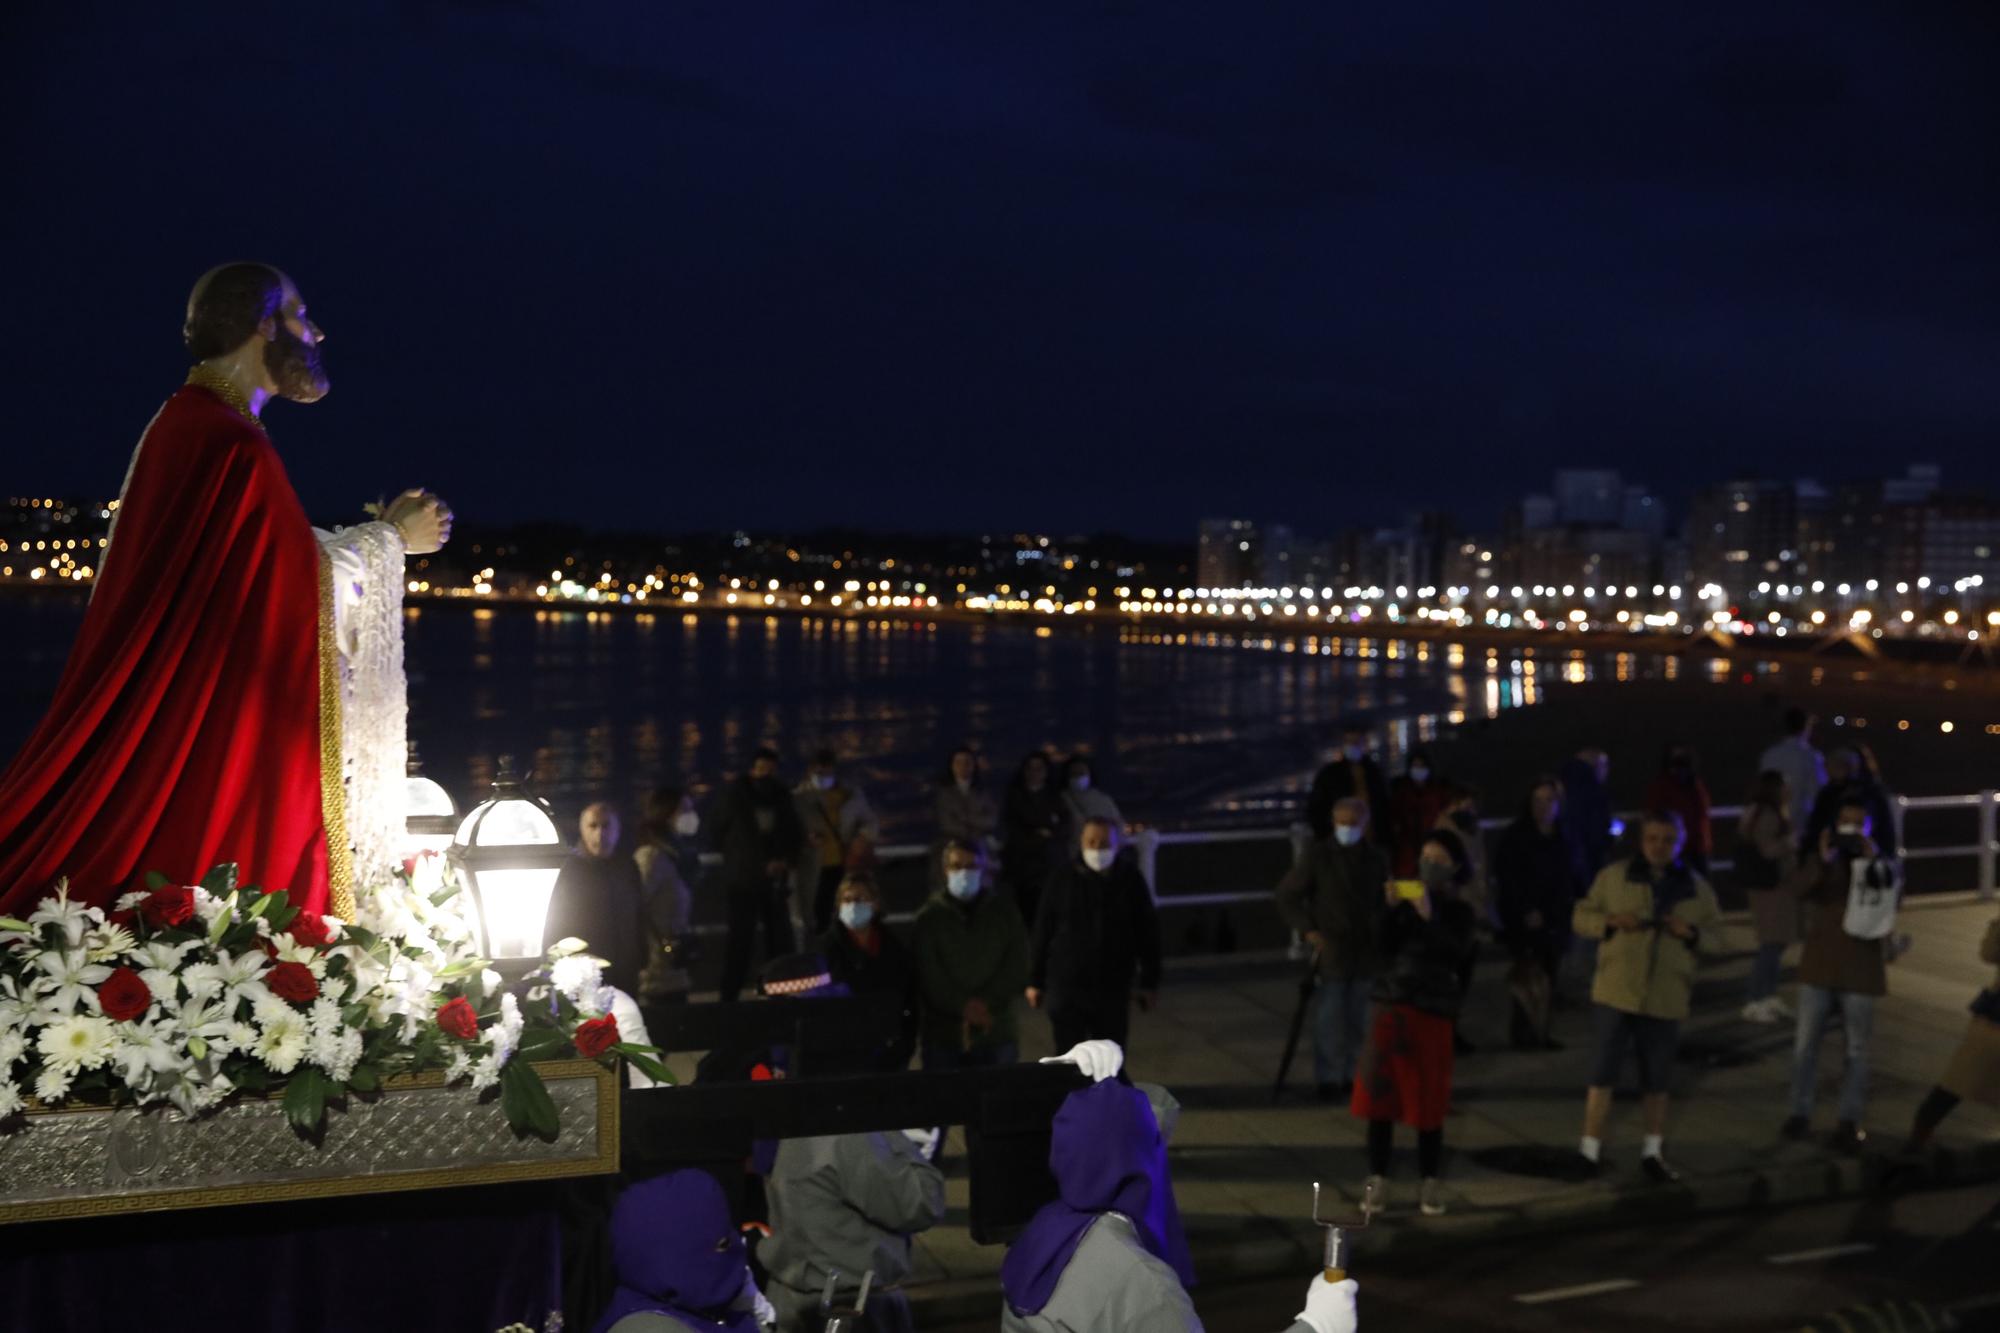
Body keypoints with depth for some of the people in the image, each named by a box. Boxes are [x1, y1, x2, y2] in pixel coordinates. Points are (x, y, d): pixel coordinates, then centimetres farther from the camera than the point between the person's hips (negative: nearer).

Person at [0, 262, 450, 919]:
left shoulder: (182, 423, 12)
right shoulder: (235, 445, -18)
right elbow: (305, 582, -15)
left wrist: (381, 534, 18)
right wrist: (392, 540, 0)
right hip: (230, 738, -9)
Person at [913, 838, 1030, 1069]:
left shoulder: (1004, 912, 8)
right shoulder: (929, 916, 2)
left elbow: (1017, 969, 3)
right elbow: (928, 976, -5)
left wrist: (987, 1005, -10)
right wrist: (963, 1007, -14)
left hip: (996, 1032, 2)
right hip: (944, 1034, -1)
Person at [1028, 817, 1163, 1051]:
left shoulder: (1131, 880, -3)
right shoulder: (1064, 879, -4)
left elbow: (1147, 933, 3)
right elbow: (1042, 932, 1)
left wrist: (1149, 982, 3)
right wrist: (1035, 981, 2)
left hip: (1113, 989, 1)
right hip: (1066, 987, -1)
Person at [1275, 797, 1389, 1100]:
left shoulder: (1378, 859, 5)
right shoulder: (1317, 855, -5)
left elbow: (1384, 904, 16)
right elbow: (1287, 895, 0)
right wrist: (1308, 930, -7)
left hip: (1366, 953, 3)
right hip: (1330, 949, -3)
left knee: (1359, 1018, 8)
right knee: (1328, 1018, -3)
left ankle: (1354, 1075, 19)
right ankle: (1328, 1080, 6)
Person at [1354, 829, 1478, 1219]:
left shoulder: (1459, 910, 1)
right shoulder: (1404, 900, 6)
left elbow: (1457, 954, -15)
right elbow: (1382, 948, -2)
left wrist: (1428, 918, -25)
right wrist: (1391, 911, -14)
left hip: (1433, 1011, -2)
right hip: (1390, 1003, 2)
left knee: (1429, 1100, 2)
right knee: (1381, 1095, 1)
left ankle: (1430, 1183, 12)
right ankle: (1377, 1179, 9)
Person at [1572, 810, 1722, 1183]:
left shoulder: (1696, 887, 7)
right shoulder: (1613, 876, 2)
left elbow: (1719, 934, 11)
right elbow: (1582, 917, 5)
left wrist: (1692, 933, -10)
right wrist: (1611, 921, -15)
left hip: (1666, 994, 2)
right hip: (1618, 989, -2)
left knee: (1658, 1076, 11)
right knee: (1605, 1068, -3)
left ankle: (1653, 1150, 25)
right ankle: (1591, 1148, 5)